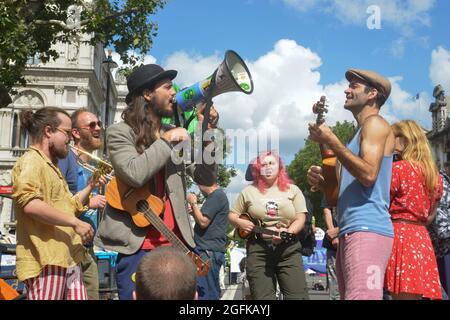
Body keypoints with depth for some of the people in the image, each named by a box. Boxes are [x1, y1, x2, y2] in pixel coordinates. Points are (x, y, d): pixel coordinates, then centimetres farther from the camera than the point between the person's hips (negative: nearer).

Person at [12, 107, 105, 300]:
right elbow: (30, 204, -26)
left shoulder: (50, 166, 23)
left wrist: (90, 187, 18)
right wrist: (75, 223, -21)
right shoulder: (31, 161, -9)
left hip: (68, 261, 10)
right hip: (45, 262, -10)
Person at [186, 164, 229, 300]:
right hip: (208, 250, 10)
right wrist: (193, 211, 10)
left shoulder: (217, 196, -15)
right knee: (211, 291, 12)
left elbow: (203, 222, -20)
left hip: (210, 252, -10)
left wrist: (193, 203, -7)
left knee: (208, 293, -7)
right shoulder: (217, 195, 17)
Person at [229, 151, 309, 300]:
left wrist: (287, 233, -18)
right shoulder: (249, 191, 10)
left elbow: (300, 219, 1)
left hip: (288, 248, 0)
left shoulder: (292, 190, 9)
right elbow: (232, 215, 15)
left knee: (298, 295, -6)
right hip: (258, 248, 1)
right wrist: (240, 222, -7)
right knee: (262, 296, 0)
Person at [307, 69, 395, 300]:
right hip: (350, 232, 10)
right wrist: (323, 183, 11)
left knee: (359, 296, -16)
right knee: (347, 295, 12)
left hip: (367, 231, -10)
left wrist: (330, 141, -14)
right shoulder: (362, 132, 27)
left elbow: (368, 175, -18)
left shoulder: (375, 123, -2)